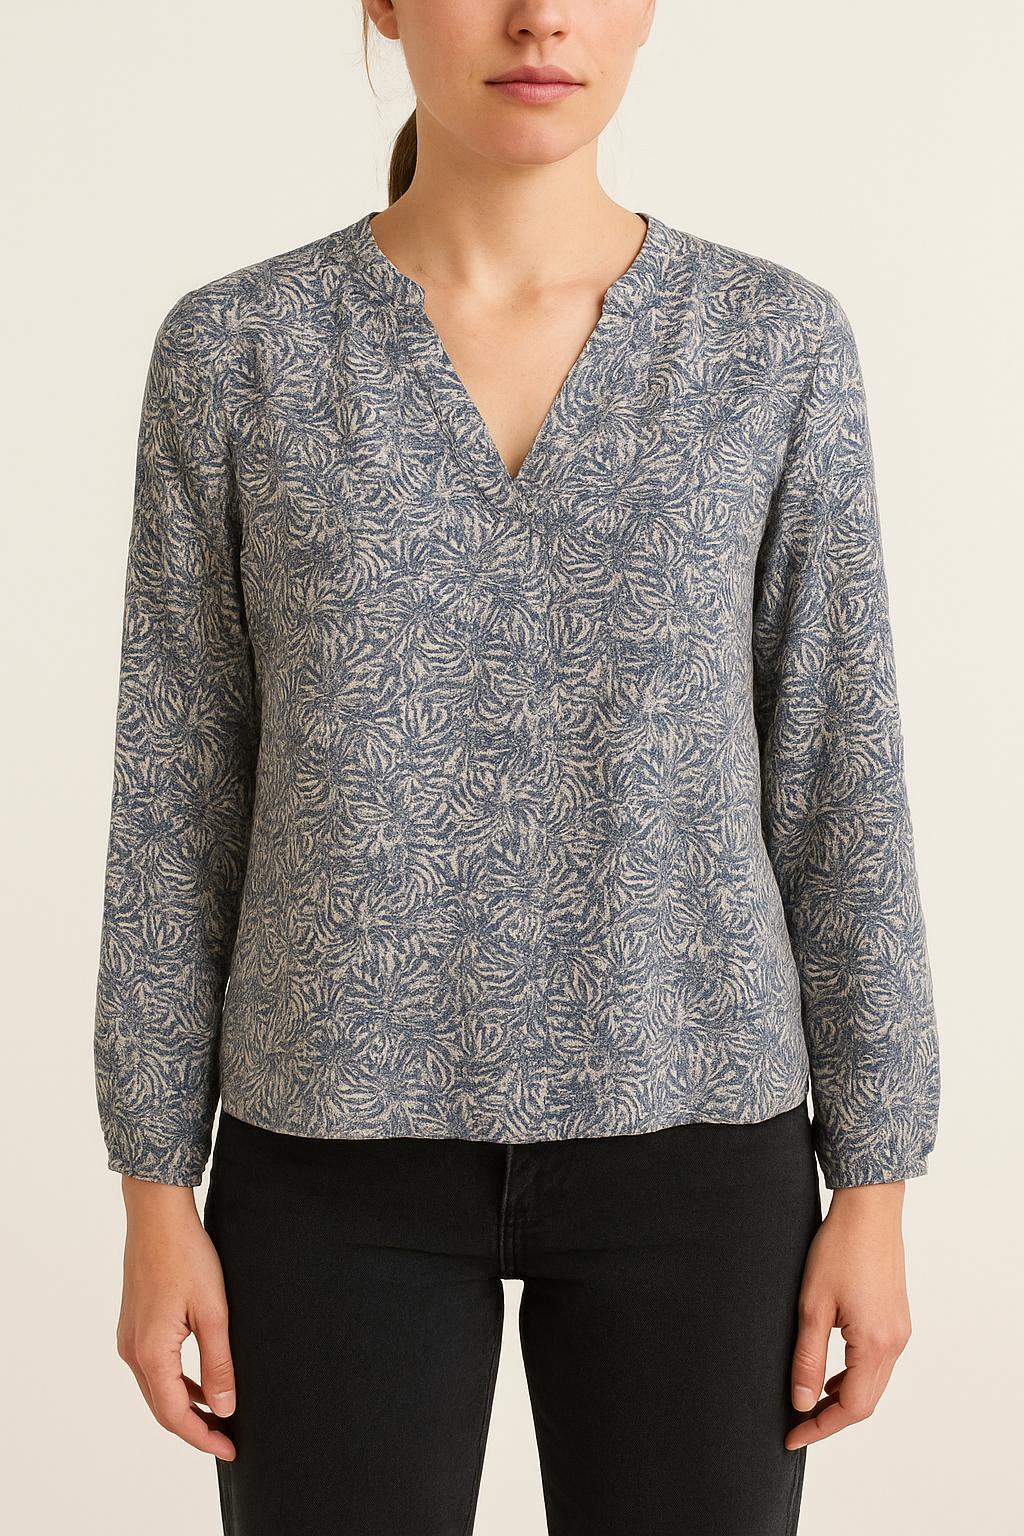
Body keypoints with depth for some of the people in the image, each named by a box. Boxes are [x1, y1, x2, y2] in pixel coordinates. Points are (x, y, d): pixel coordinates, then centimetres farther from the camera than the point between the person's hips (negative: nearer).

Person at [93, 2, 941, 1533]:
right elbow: (178, 794, 0)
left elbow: (834, 779, 1)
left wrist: (873, 1187, -1)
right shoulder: (232, 350, -2)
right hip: (346, 1148, 0)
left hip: (683, 1136, 1)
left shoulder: (779, 344, -1)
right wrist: (157, 1198, -1)